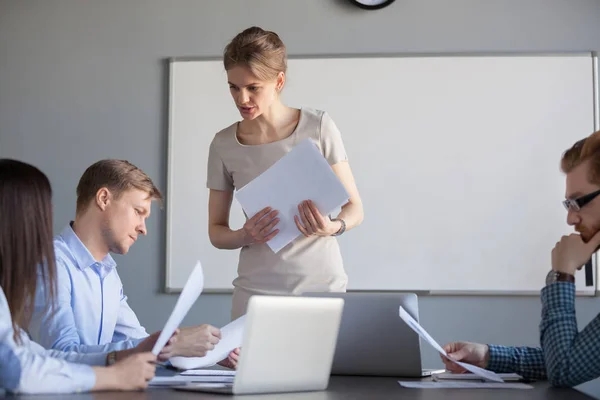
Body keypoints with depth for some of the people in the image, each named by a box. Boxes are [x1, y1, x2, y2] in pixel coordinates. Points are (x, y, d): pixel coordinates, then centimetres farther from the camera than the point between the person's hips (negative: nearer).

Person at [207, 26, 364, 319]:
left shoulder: (318, 127, -6)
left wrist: (333, 228, -22)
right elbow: (216, 232, 7)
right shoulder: (224, 145, 0)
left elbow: (354, 208, 0)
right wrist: (244, 236, -14)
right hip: (256, 291, 1)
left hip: (321, 286, -1)